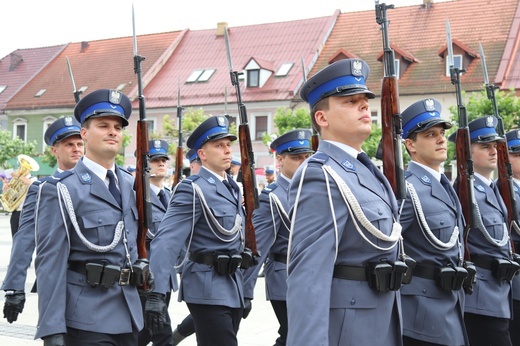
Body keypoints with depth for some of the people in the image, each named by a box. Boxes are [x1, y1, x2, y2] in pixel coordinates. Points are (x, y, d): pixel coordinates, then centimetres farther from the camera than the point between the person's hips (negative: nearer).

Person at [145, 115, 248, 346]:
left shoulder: (233, 188, 12)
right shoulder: (193, 189, -13)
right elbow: (166, 241, -22)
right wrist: (156, 293, -30)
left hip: (233, 288, 8)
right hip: (207, 289, -8)